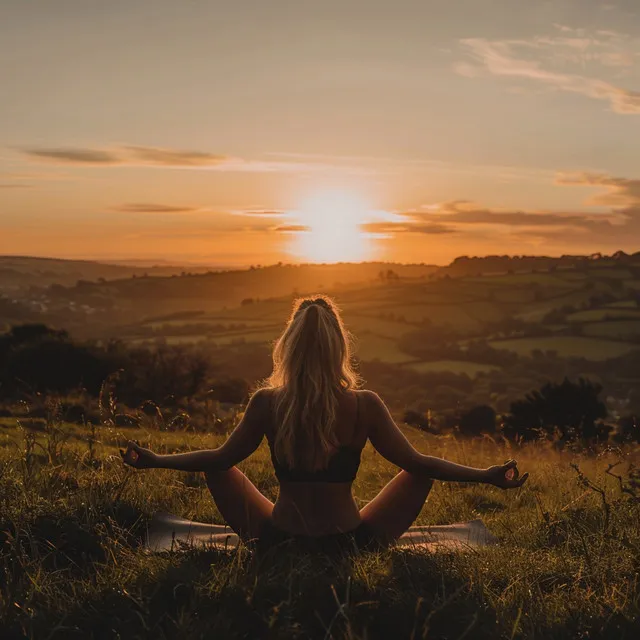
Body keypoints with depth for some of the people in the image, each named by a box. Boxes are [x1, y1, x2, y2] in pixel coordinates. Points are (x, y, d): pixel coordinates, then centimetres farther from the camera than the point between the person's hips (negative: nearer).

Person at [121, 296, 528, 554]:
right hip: (352, 544, 0)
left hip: (278, 544, 1)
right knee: (421, 474, 19)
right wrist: (486, 476, 2)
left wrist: (154, 460, 15)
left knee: (218, 470, 22)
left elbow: (220, 459, 0)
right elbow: (416, 462, -7)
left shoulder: (266, 404, -11)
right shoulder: (364, 406, -14)